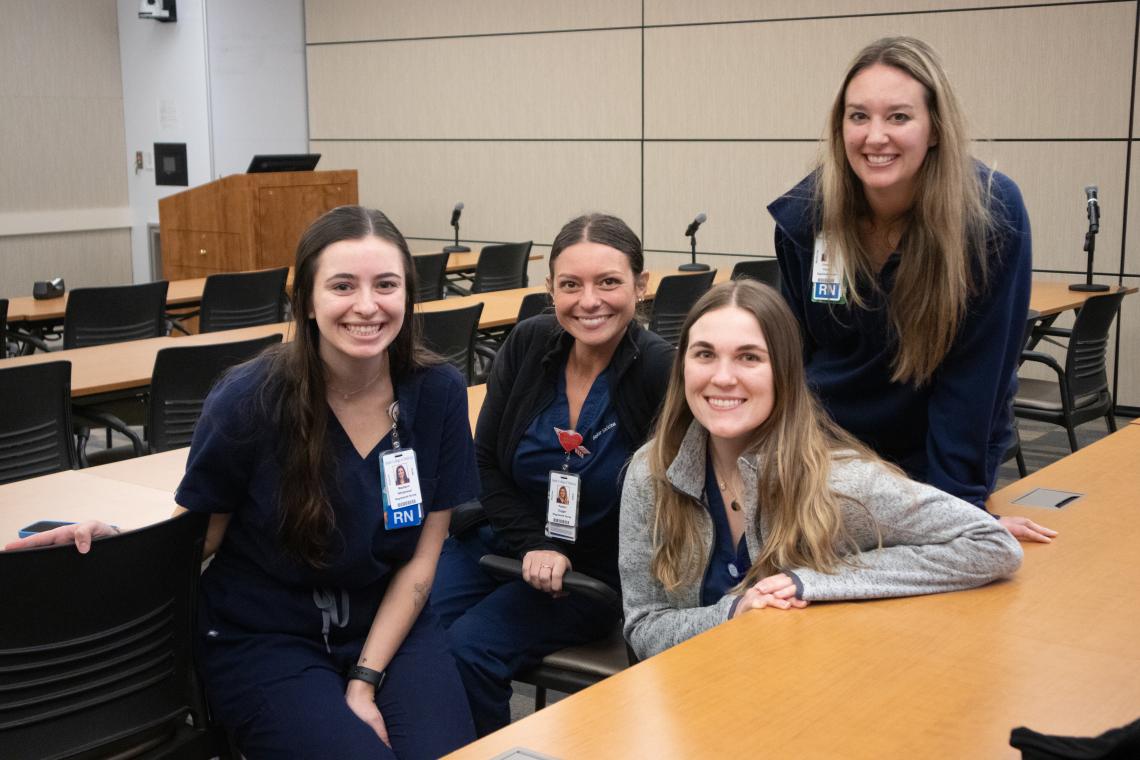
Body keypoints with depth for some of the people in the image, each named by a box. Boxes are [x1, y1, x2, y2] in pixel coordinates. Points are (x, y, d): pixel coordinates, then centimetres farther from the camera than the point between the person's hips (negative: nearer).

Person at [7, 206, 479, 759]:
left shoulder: (438, 392, -8)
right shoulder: (251, 400, -16)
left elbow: (421, 557, -3)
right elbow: (197, 533, -5)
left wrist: (365, 681, -9)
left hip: (389, 621, 2)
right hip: (261, 637, -2)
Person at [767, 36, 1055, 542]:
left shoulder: (992, 215, -23)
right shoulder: (804, 214, -14)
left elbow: (974, 370, -19)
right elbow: (793, 347, -1)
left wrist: (958, 499, -20)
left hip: (938, 459, -2)